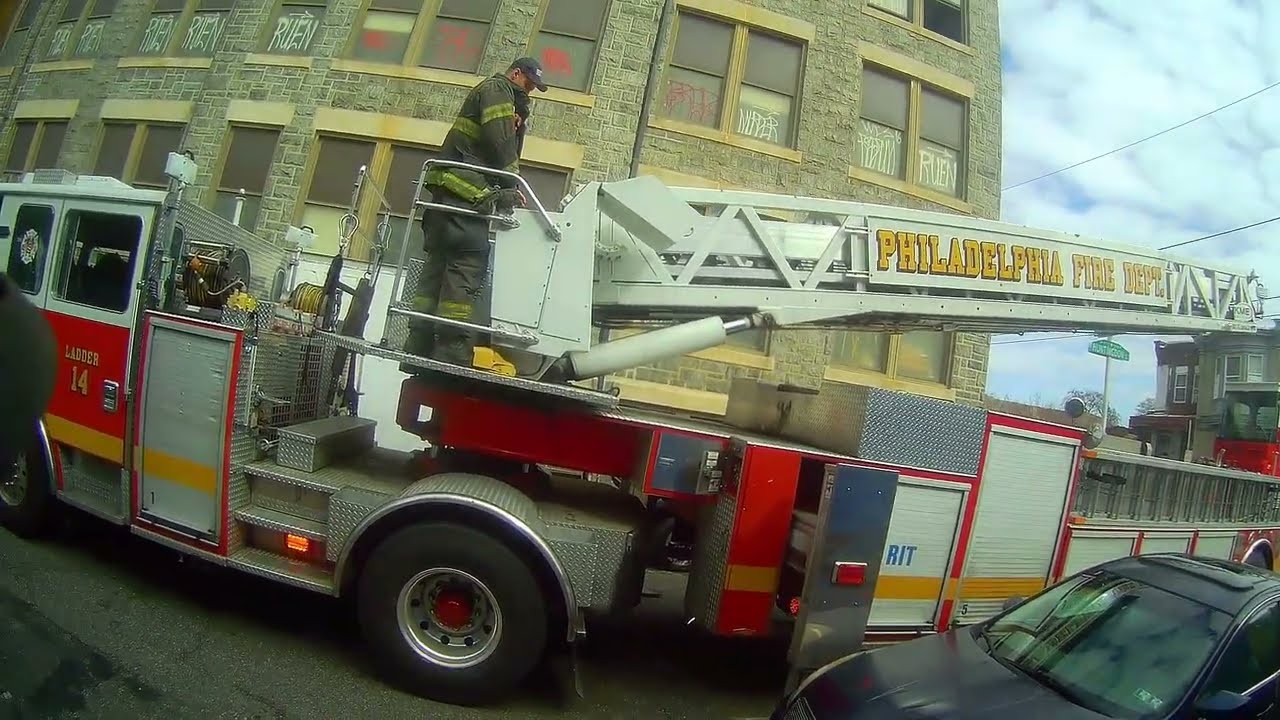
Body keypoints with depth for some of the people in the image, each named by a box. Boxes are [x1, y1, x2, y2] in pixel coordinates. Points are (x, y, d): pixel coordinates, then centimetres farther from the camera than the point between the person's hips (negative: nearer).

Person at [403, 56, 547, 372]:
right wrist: (511, 187, -6)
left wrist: (504, 190, 13)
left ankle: (418, 350, 2)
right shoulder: (498, 89, 3)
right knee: (468, 265, -16)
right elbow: (499, 142, -11)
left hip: (448, 192, 10)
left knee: (438, 265, 4)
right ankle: (452, 353, -22)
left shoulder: (501, 97, 34)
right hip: (465, 190, -10)